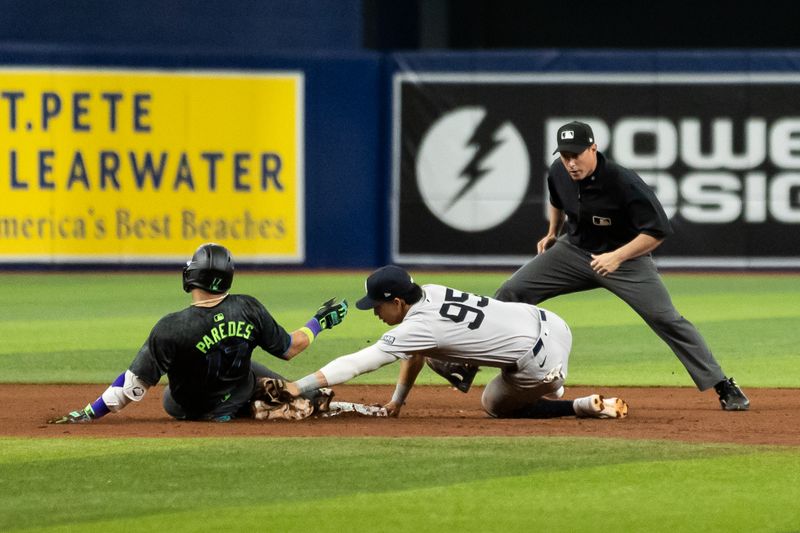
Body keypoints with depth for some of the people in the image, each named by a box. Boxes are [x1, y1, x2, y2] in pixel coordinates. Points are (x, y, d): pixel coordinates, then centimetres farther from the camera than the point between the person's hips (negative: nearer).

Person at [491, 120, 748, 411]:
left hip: (626, 257, -5)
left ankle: (724, 388, -12)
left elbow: (657, 232, -27)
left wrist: (617, 257, -35)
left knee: (666, 319, -18)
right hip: (574, 250, 5)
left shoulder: (624, 183, -30)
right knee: (511, 292, -5)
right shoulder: (558, 172, -11)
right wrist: (552, 233, 16)